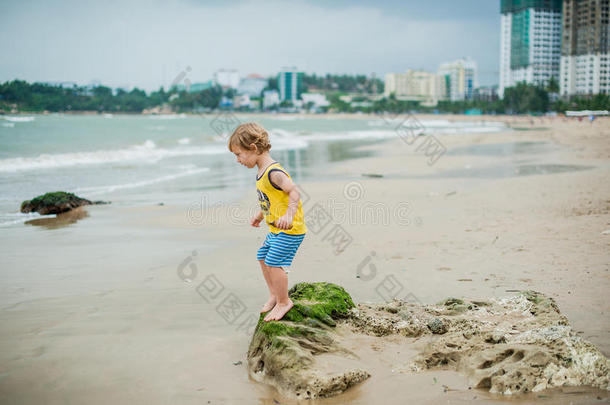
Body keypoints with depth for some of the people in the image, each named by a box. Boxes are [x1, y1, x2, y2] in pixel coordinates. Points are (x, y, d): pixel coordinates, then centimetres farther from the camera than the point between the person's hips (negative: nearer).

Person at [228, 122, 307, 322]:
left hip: (290, 229, -11)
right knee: (262, 257, 18)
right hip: (275, 229, 11)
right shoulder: (262, 172, 9)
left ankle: (284, 301, 8)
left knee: (274, 262, -10)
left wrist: (289, 215, -41)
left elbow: (294, 192, -29)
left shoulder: (273, 172, -23)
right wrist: (260, 215, 27)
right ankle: (274, 294, 35)